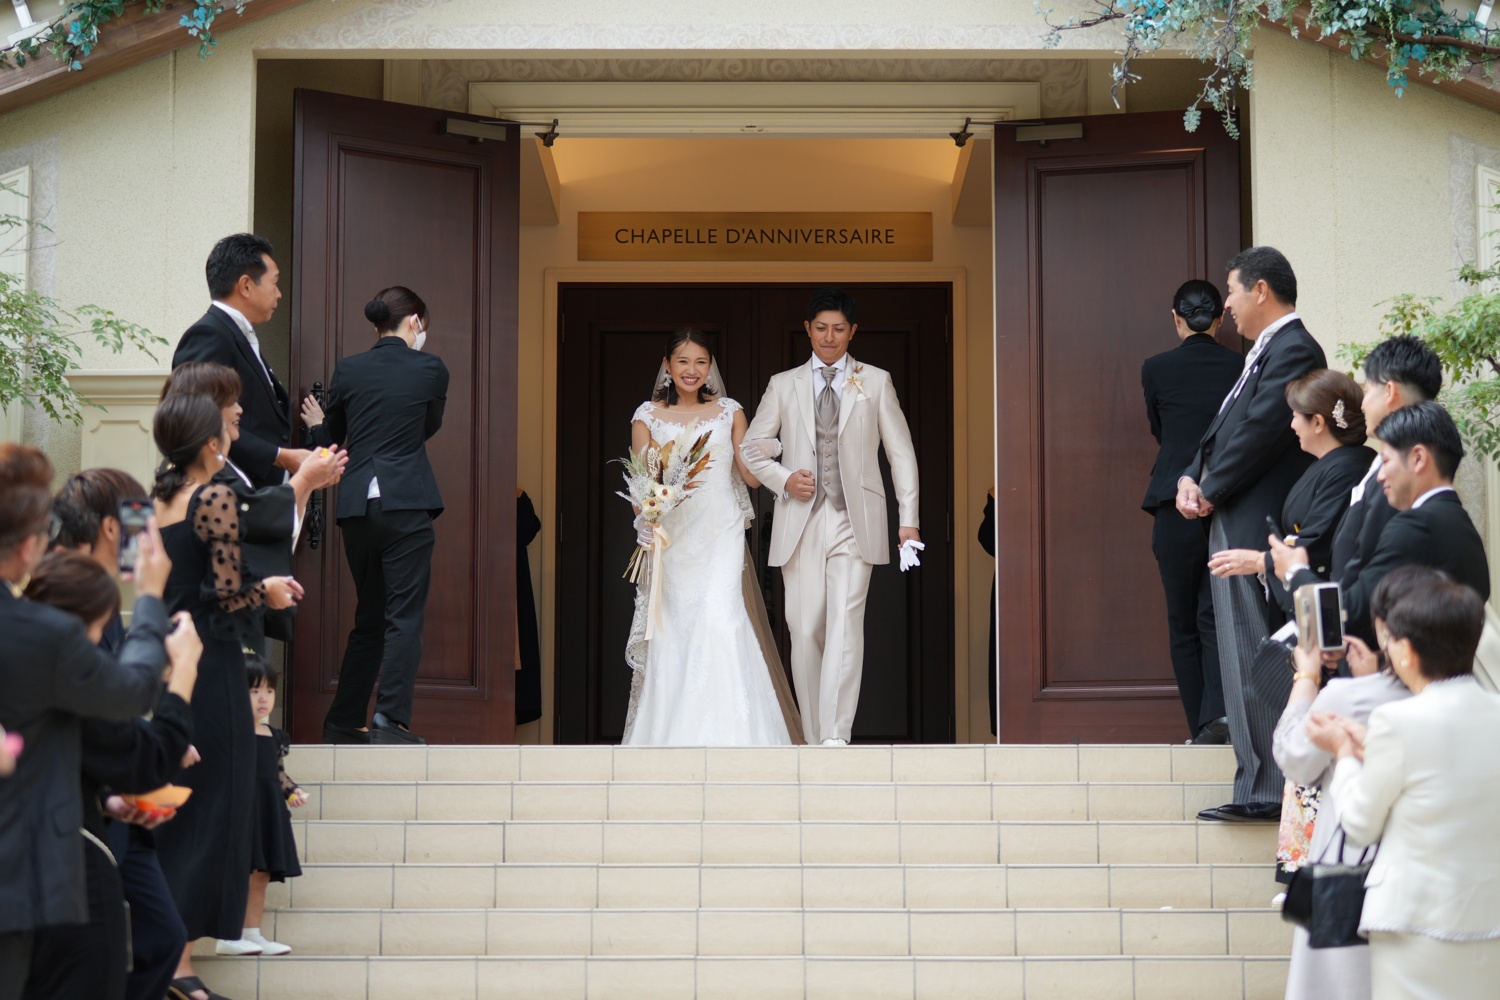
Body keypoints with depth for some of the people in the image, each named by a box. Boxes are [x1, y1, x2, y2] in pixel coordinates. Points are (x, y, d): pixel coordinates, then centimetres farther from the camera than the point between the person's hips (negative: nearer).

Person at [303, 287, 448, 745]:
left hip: (357, 506, 4)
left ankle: (343, 722, 17)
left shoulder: (348, 370, 7)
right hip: (407, 505, -4)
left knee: (368, 618, 15)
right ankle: (390, 720, -14)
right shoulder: (430, 369, 1)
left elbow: (329, 439, 16)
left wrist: (316, 424, 39)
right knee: (404, 617, -3)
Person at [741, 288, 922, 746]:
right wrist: (782, 479, -2)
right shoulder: (783, 385, 13)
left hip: (854, 522, -2)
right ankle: (814, 739, 9)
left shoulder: (876, 382, 10)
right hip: (800, 522, 2)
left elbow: (901, 452, 10)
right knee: (805, 631, 0)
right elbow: (751, 448, 17)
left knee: (845, 626, -16)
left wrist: (908, 518, 3)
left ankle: (836, 738, -23)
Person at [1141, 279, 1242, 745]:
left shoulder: (1156, 369, -1)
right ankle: (1219, 709, -16)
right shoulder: (1242, 368, 2)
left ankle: (1200, 729, 7)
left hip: (1177, 506, -2)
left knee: (1183, 623, 8)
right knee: (1216, 616, 6)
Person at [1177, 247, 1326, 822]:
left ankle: (1267, 792, -6)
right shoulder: (1266, 351, 20)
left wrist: (1211, 491, -8)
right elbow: (1227, 427, 19)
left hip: (1258, 530, -11)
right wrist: (1192, 478, 3)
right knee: (1242, 662, 13)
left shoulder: (1293, 350, -13)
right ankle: (1258, 787, 19)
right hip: (1235, 527, 11)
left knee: (1255, 665, -9)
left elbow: (1259, 431, -18)